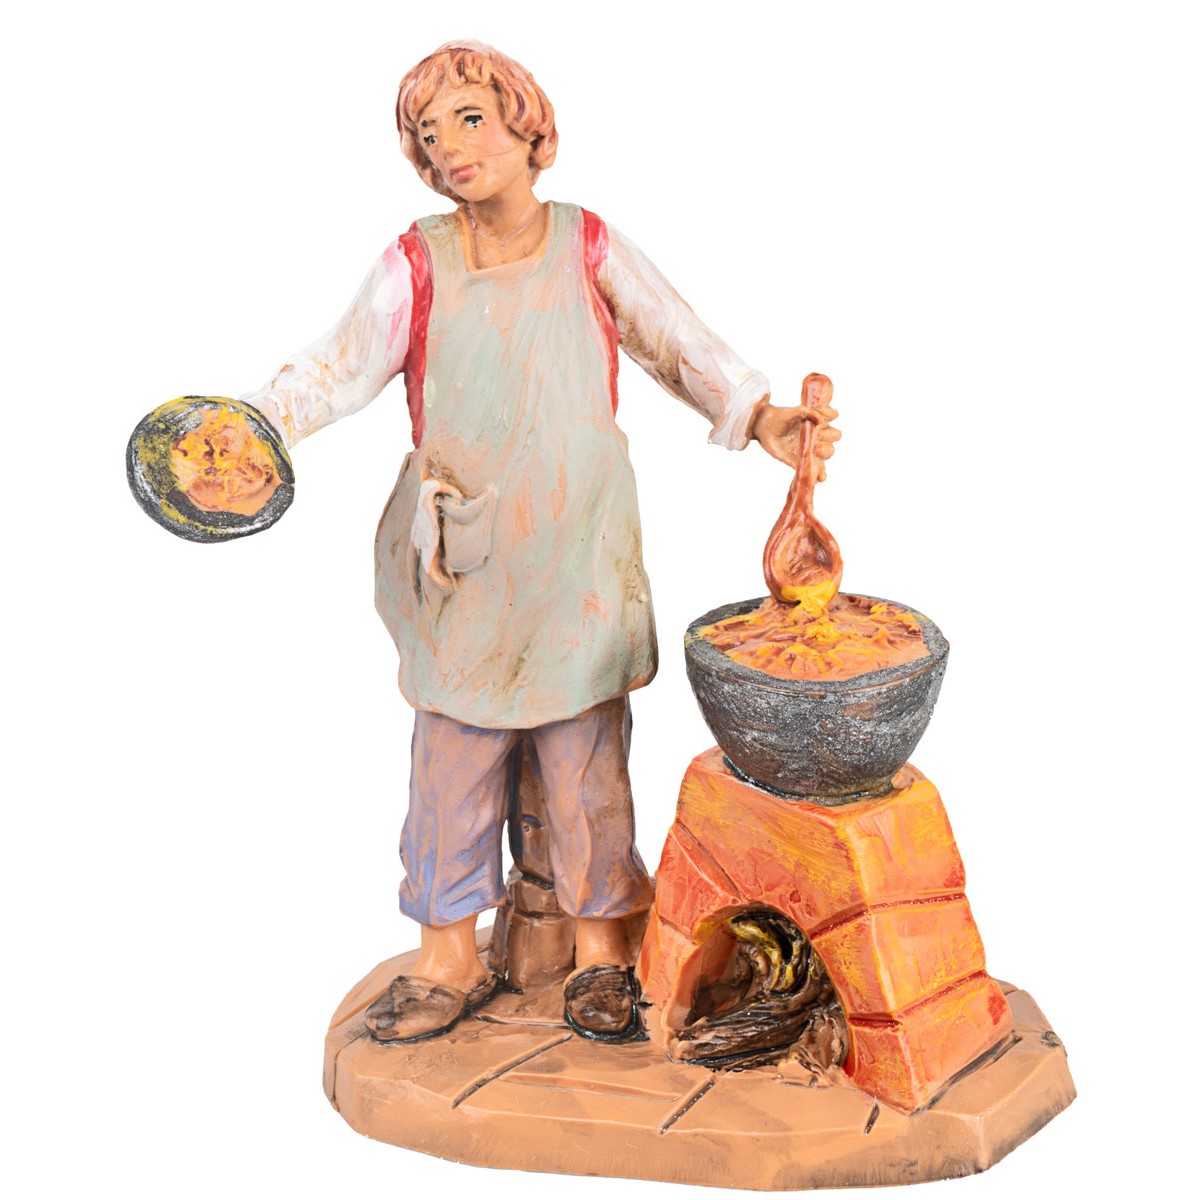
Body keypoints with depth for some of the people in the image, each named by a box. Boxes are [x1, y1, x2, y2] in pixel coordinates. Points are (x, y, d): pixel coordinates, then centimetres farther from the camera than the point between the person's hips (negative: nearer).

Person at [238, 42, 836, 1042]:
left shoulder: (591, 249, 0)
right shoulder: (417, 266, -2)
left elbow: (681, 345, 4)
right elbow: (340, 367, -2)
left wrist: (760, 417, -8)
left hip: (577, 555, 0)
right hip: (463, 561, 0)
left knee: (588, 755, 7)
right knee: (454, 757, 6)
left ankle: (601, 951, 25)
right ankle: (451, 959, 22)